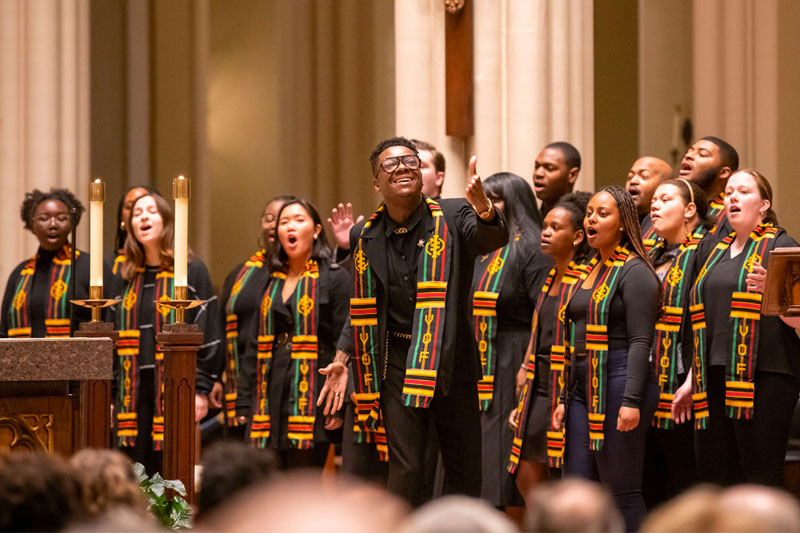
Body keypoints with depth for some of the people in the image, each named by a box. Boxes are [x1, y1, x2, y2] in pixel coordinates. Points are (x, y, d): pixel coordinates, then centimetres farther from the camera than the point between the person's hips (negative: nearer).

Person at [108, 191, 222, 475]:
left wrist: (201, 390, -9)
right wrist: (109, 396, 10)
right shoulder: (124, 277, 13)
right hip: (133, 395, 4)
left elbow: (208, 333, -3)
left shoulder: (192, 271, 0)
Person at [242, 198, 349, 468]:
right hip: (272, 399, 6)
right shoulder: (273, 283, 17)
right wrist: (250, 400, 11)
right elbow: (256, 345, 17)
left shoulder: (335, 279, -1)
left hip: (312, 397, -6)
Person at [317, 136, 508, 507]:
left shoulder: (452, 217, -3)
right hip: (398, 361, 1)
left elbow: (493, 239, -25)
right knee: (405, 469, -4)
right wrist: (342, 358, 9)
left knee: (465, 469, 3)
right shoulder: (364, 237, 6)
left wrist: (483, 208, -46)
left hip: (450, 359, -1)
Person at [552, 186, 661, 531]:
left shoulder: (634, 272, -6)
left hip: (618, 385, -8)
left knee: (622, 492, -5)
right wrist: (565, 398, 18)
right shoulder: (589, 270, 18)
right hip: (584, 388, 8)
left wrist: (631, 401, -20)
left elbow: (640, 341, -13)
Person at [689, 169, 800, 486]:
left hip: (764, 375, -6)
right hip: (714, 377, 6)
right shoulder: (711, 251, 21)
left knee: (761, 478, -11)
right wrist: (691, 379, 20)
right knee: (714, 478, 3)